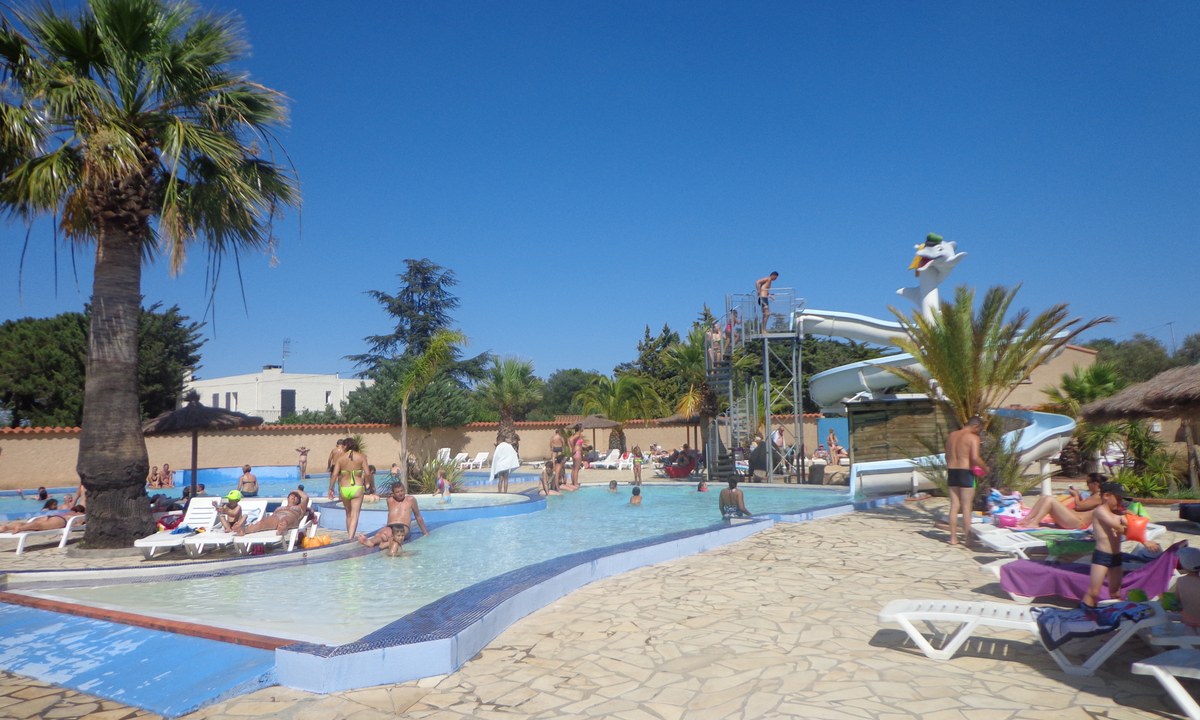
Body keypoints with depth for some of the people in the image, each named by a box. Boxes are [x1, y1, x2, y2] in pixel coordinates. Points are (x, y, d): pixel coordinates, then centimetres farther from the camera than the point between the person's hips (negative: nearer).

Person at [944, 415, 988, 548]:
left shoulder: (952, 435, 13)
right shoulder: (973, 438, -9)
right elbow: (975, 457, -19)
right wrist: (985, 467, -3)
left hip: (951, 471, 6)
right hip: (965, 472, -6)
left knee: (954, 506, 10)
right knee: (966, 507, 0)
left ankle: (953, 538, 12)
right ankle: (967, 538, 4)